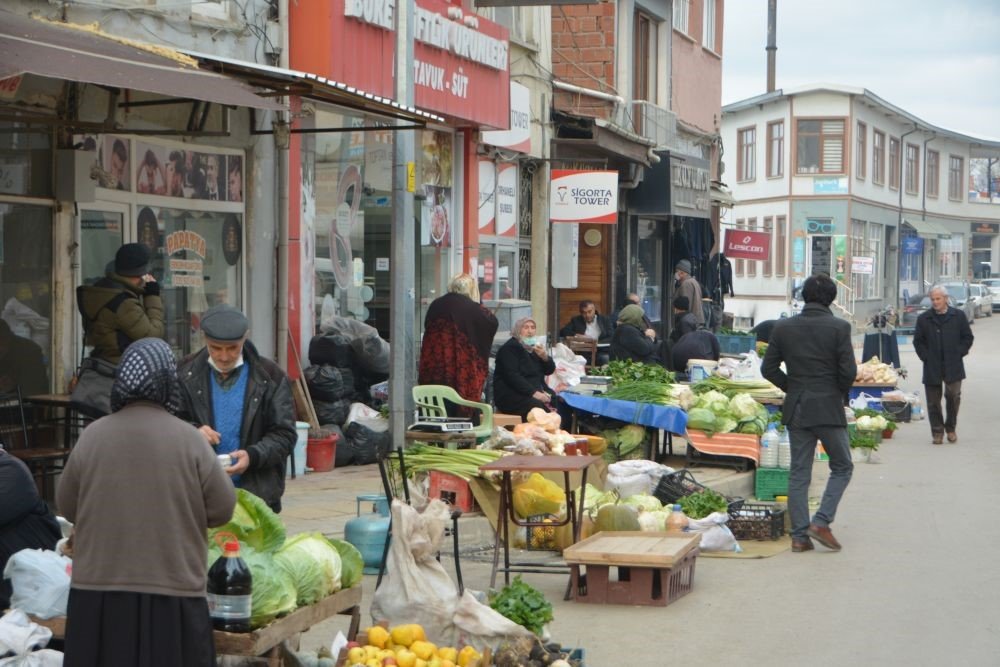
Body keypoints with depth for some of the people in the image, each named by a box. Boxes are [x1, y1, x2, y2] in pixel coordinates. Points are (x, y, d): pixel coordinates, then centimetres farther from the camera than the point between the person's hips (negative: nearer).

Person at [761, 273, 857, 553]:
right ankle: (821, 522, -2)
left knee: (798, 473, 9)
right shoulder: (839, 327, -10)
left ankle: (799, 535, 7)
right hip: (828, 408, -4)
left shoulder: (783, 327, 1)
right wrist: (840, 392, 7)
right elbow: (848, 371, -12)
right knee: (842, 467, 12)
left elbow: (768, 369, 2)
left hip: (795, 409, 4)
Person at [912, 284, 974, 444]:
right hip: (932, 367, 1)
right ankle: (937, 432, 12)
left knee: (953, 396, -5)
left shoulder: (958, 316, 3)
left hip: (953, 366, -1)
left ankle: (950, 428, 15)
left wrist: (958, 353, -1)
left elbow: (968, 338, 9)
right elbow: (918, 341, 10)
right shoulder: (924, 319, 5)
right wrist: (926, 357, -1)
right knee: (933, 401, 2)